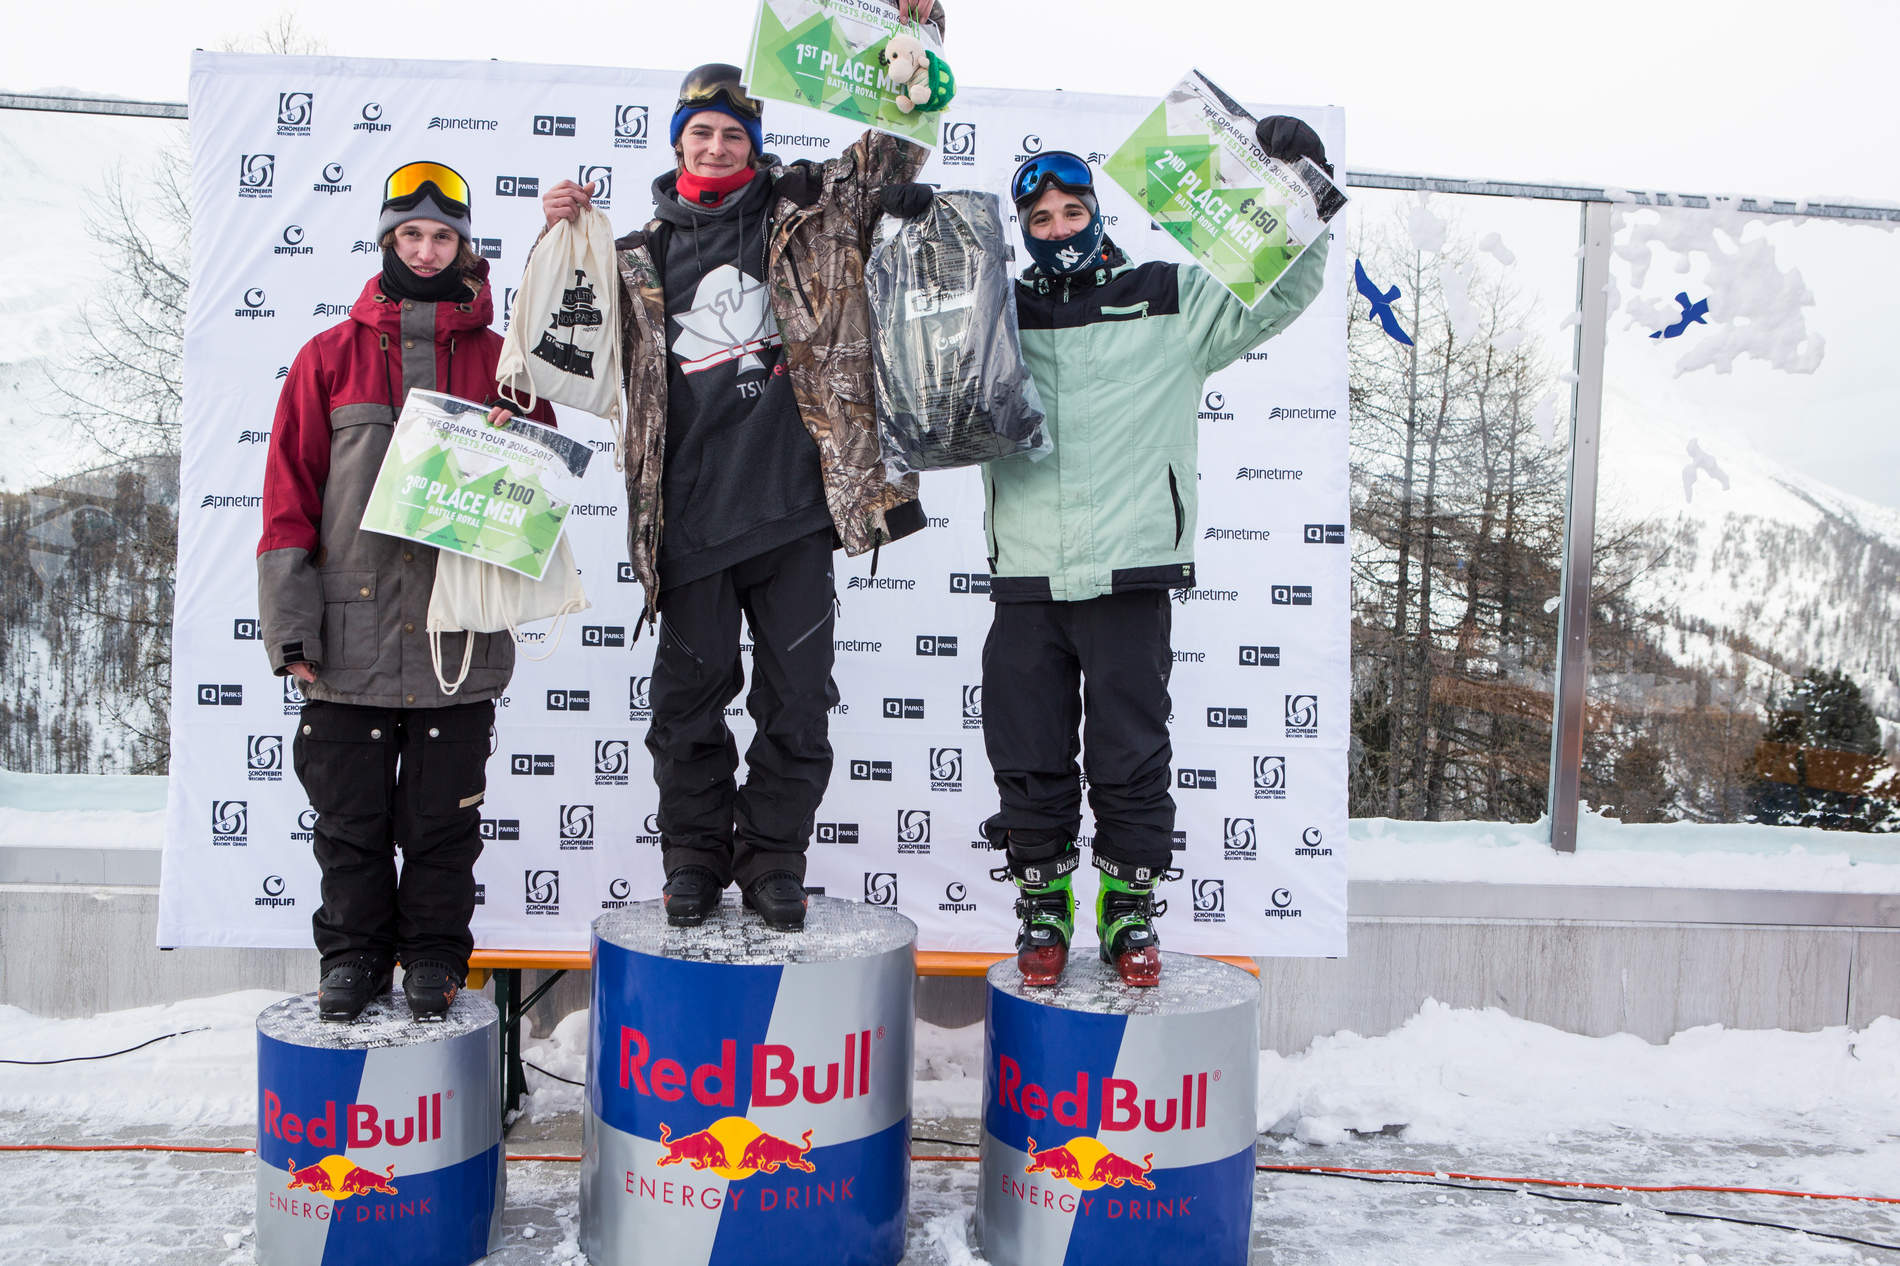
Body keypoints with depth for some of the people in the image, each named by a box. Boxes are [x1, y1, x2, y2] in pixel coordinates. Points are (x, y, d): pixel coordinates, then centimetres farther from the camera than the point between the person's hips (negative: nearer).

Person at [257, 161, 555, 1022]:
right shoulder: (331, 356, 8)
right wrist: (292, 624, -3)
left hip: (459, 629, 0)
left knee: (443, 812, 7)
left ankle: (435, 953, 22)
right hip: (352, 634, 1)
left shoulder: (499, 358, 8)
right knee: (351, 812, 8)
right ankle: (354, 952, 24)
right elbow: (290, 491, 4)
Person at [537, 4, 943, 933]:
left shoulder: (804, 212, 11)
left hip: (793, 507, -1)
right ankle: (694, 858, 26)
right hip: (689, 518, 1)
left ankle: (774, 861, 21)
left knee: (796, 698, 5)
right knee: (689, 698, 9)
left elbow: (894, 149, 10)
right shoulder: (642, 260, 14)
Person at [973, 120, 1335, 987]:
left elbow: (1279, 297, 13)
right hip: (1026, 581, 2)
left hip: (1130, 578, -2)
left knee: (1132, 759, 4)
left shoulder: (1173, 304, 10)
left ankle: (1129, 909, 19)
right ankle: (1043, 910, 22)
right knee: (1029, 761, 7)